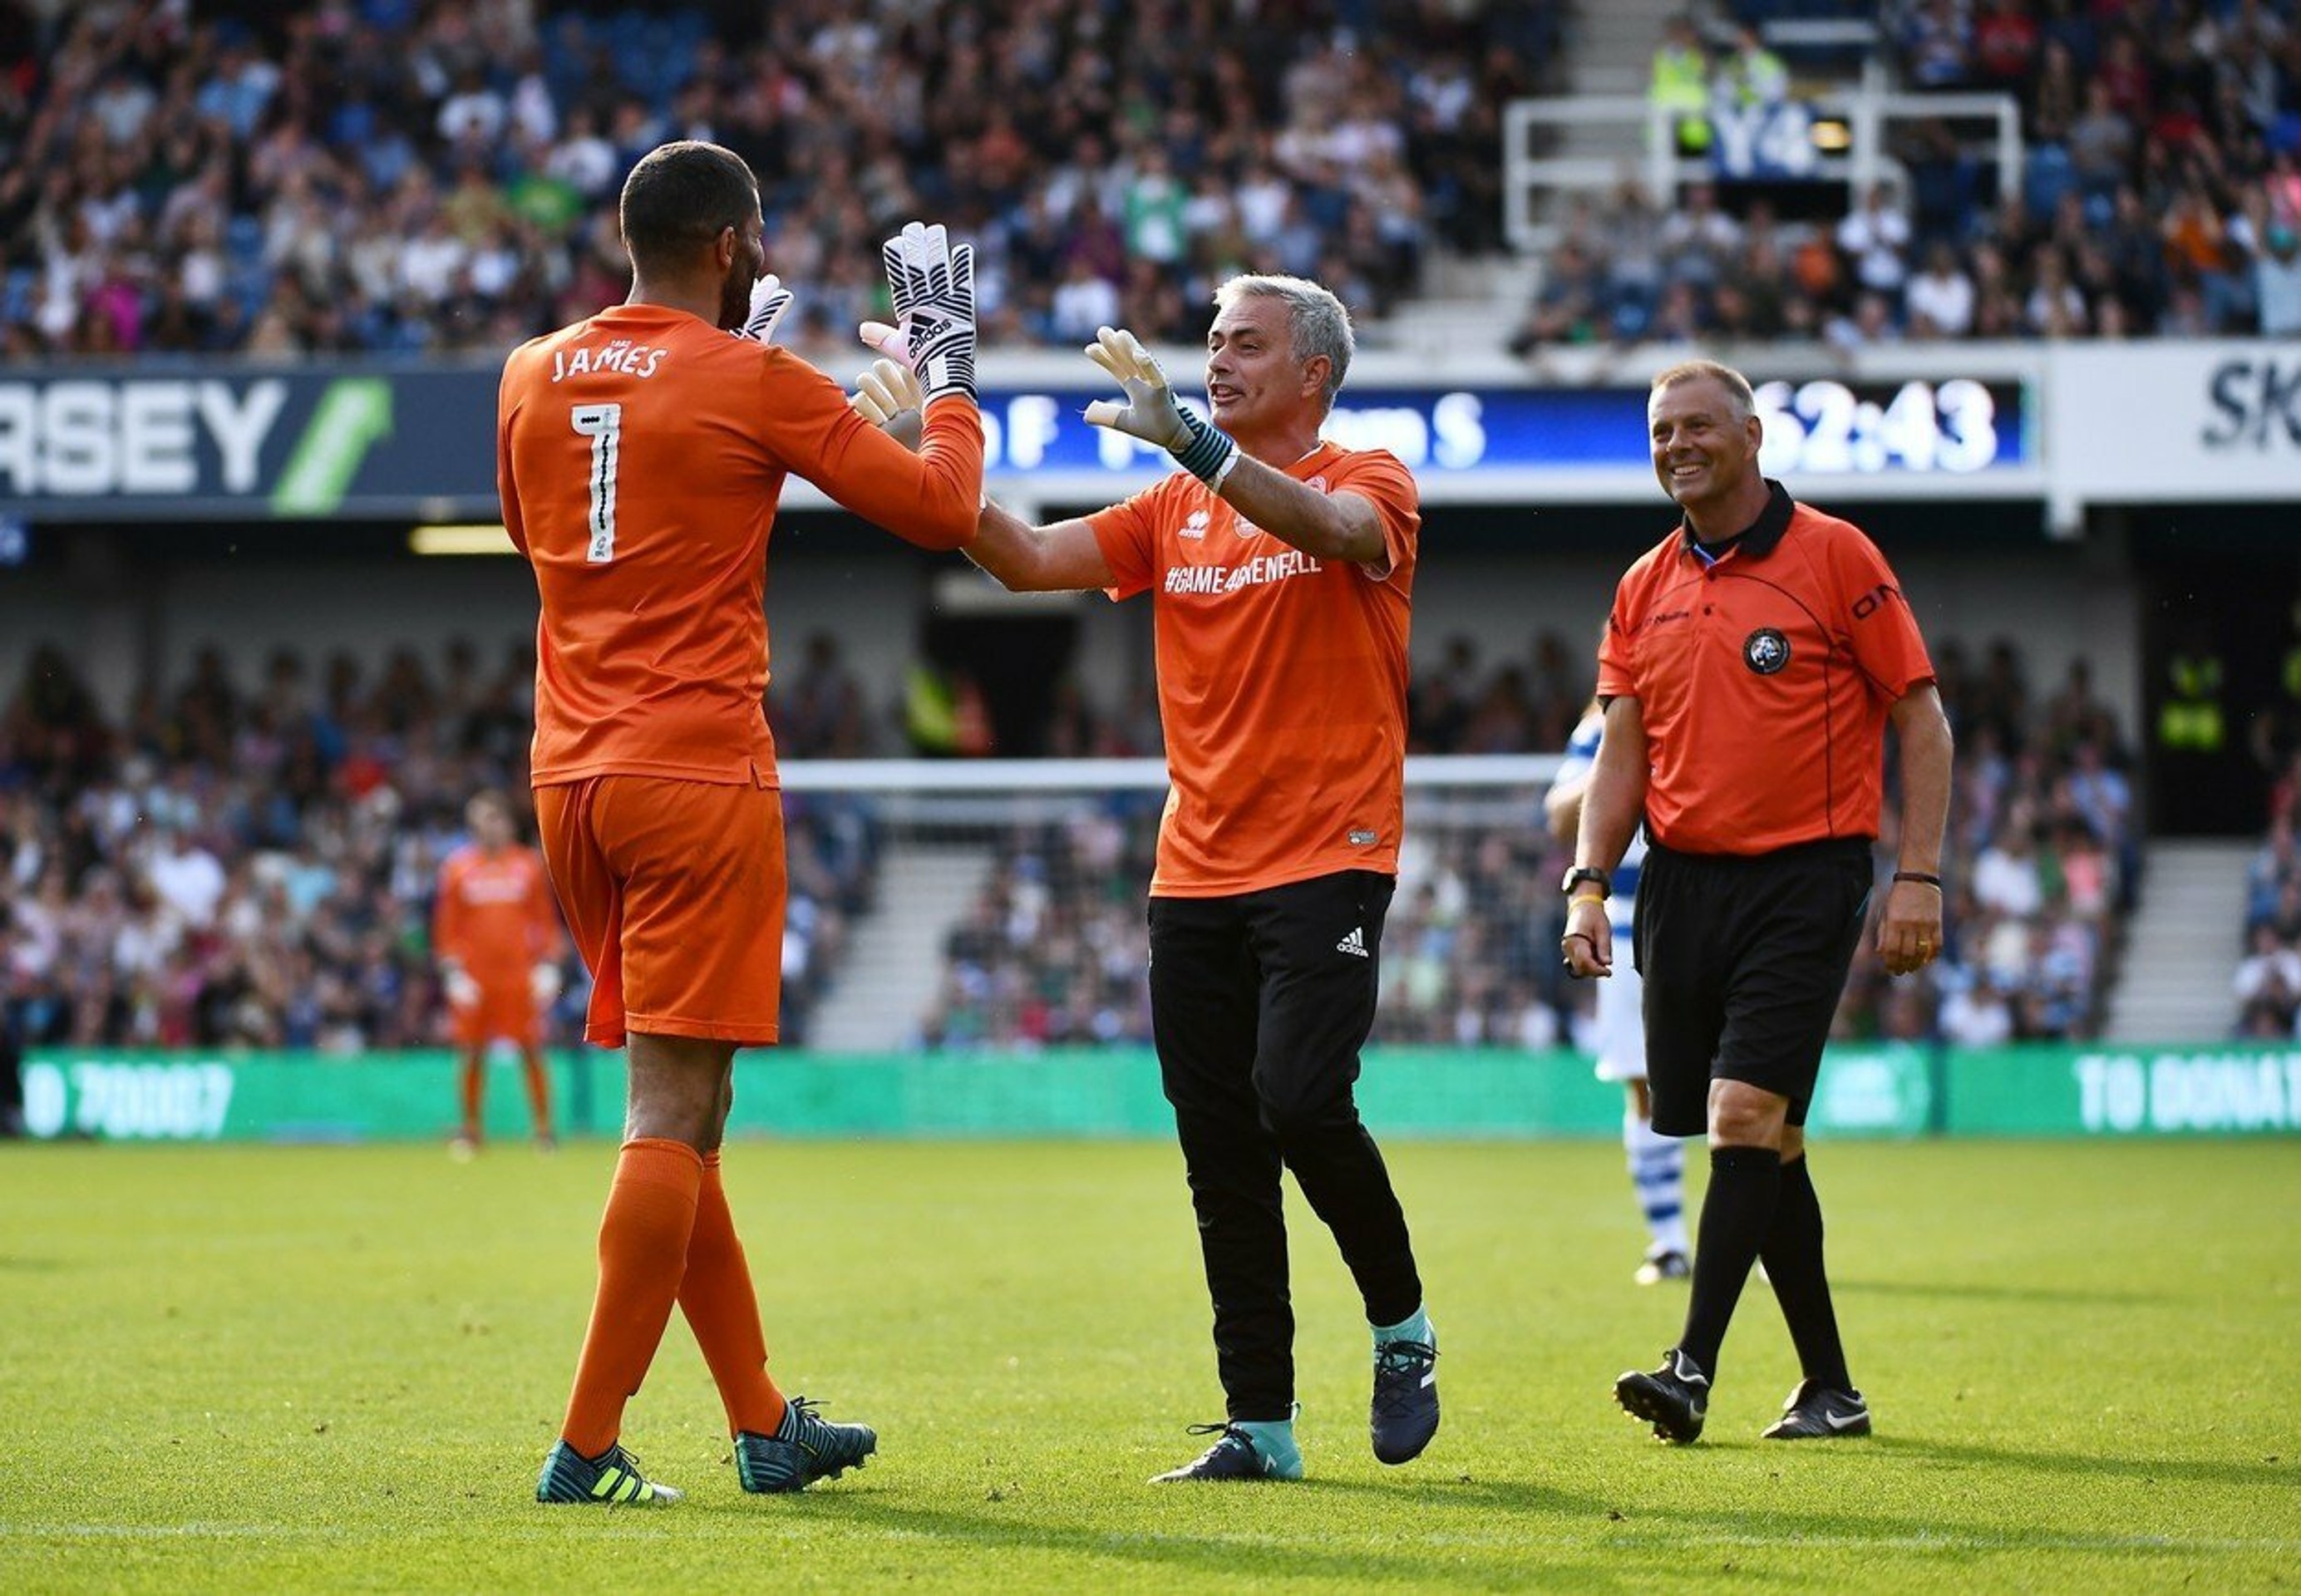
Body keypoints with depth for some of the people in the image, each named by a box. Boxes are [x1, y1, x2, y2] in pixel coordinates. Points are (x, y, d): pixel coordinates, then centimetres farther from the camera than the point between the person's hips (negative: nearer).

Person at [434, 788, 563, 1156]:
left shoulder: (528, 864, 6)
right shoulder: (458, 867, 5)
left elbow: (545, 919, 9)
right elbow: (447, 925, 6)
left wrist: (548, 966, 1)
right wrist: (453, 972, -2)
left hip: (520, 973, 0)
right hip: (474, 974, 0)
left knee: (532, 1052, -3)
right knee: (471, 1053, 2)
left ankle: (543, 1127, 2)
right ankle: (471, 1129, 12)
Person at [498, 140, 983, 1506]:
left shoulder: (534, 379, 10)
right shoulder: (754, 384, -8)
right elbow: (938, 507, -3)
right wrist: (950, 360, 14)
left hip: (572, 779, 7)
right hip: (699, 779, -7)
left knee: (682, 1111, 14)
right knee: (675, 1112, -5)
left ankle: (767, 1427, 22)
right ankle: (589, 1446, -10)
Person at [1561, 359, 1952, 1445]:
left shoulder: (1833, 556, -3)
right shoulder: (1643, 590, 12)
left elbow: (1921, 720, -2)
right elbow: (1622, 753, 13)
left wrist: (1918, 877, -10)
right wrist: (1589, 881, 0)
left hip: (1803, 876, -5)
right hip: (1682, 883, 5)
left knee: (1746, 1112, -16)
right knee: (1767, 1144, 7)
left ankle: (1694, 1368, -18)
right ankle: (1828, 1387, 14)